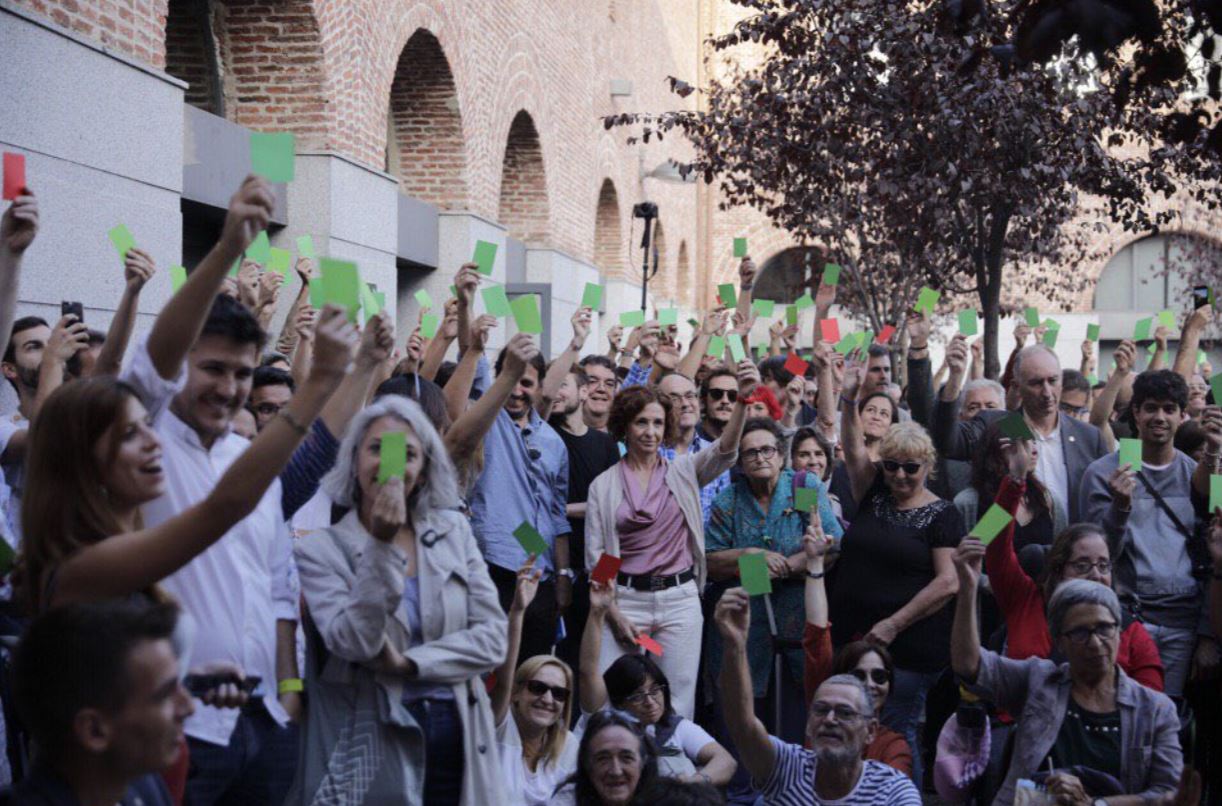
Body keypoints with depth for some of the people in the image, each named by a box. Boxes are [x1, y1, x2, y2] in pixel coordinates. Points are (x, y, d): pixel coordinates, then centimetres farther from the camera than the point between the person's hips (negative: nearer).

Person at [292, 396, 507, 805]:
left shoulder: (454, 530, 6)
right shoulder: (320, 549, -3)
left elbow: (493, 636, 1)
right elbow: (354, 644, -15)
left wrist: (408, 662, -10)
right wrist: (382, 545, -19)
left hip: (457, 736, 3)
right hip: (373, 745, -3)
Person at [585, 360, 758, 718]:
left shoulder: (682, 471, 7)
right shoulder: (603, 485, 4)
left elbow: (724, 451, -12)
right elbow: (595, 555, 2)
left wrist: (742, 399, -28)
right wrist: (614, 615, -7)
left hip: (680, 599, 1)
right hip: (626, 598, -1)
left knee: (678, 701, 2)